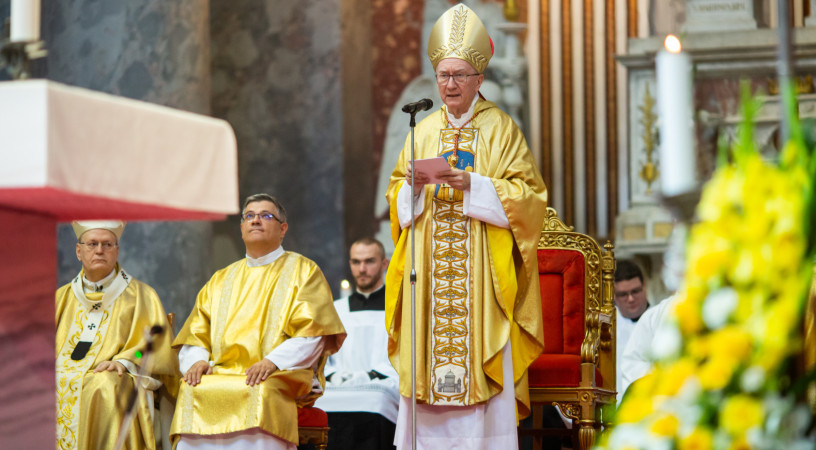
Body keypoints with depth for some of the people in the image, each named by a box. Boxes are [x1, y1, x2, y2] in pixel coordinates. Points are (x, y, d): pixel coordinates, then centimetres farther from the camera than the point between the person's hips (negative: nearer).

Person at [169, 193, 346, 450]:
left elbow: (313, 335, -1)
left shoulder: (303, 271, 13)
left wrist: (273, 361, -17)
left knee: (260, 392, -38)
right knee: (192, 391, -29)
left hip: (281, 378, -4)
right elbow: (194, 336, 20)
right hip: (220, 375, 4)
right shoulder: (222, 280, 27)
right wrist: (197, 361, -4)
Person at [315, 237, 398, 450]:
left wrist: (369, 376, -11)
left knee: (372, 401, -38)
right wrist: (333, 376, -3)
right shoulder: (336, 310, 28)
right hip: (337, 390, 2)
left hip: (384, 387, -2)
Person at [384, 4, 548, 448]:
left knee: (482, 374, -8)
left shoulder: (500, 129, 2)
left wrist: (473, 185, -16)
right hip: (430, 274, 4)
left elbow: (528, 194, -5)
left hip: (482, 270, -3)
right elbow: (396, 197, 13)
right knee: (428, 367, -2)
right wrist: (413, 186, -9)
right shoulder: (424, 131, 14)